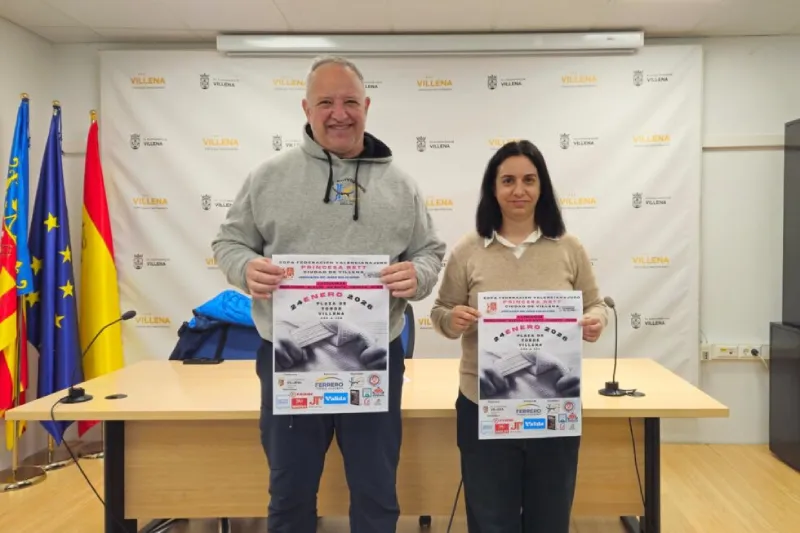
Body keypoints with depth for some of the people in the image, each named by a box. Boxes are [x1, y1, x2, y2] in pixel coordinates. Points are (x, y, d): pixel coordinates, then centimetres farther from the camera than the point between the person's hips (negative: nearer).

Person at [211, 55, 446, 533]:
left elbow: (431, 252, 8)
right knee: (290, 492, 17)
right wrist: (246, 268, -17)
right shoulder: (269, 176, 2)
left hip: (375, 359, 1)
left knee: (377, 493, 16)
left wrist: (419, 275, -15)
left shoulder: (400, 185, 5)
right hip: (289, 359, 0)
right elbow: (229, 242, 6)